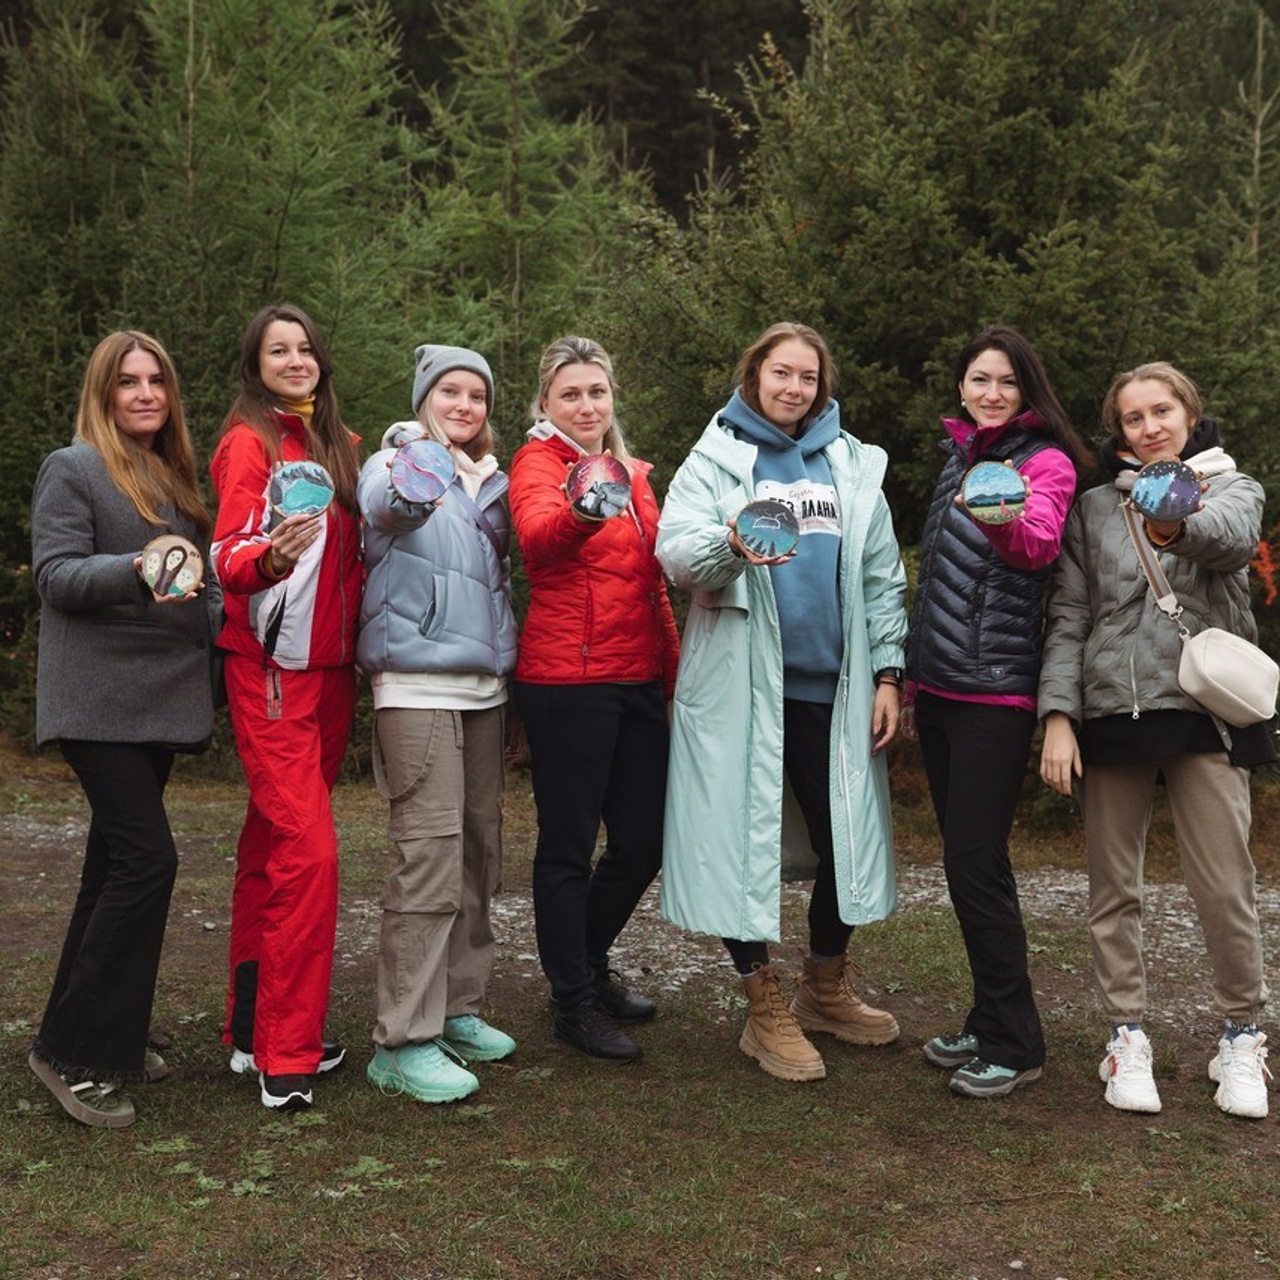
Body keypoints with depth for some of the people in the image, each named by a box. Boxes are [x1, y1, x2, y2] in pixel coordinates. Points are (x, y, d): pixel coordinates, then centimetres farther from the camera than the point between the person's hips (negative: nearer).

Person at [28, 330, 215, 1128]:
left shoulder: (174, 476, 18)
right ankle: (72, 1051, -5)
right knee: (147, 857, -15)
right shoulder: (72, 469, -4)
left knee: (118, 862, 12)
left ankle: (107, 1038, 21)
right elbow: (55, 574, -14)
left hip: (159, 697, 8)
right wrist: (135, 570, -29)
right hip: (101, 699, -8)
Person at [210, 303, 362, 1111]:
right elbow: (229, 558, -14)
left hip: (329, 670, 7)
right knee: (307, 850, -12)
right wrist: (272, 556, -34)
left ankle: (254, 1026, 19)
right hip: (272, 671, -7)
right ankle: (287, 1056, -5)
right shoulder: (251, 442, -5)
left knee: (274, 848, 11)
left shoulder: (340, 445, 16)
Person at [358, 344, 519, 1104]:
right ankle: (405, 1042, -7)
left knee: (480, 852, 10)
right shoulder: (399, 460, -1)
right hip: (418, 682, -7)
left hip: (484, 683, 7)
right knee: (430, 854, -13)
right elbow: (380, 504, -26)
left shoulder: (494, 481, 17)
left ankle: (458, 1009, 23)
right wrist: (407, 493, -49)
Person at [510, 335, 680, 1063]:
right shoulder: (538, 464, -6)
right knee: (569, 846, 2)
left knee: (645, 839, 12)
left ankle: (588, 965, 34)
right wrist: (580, 514, -51)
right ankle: (575, 1004, 17)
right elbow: (538, 535, -30)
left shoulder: (632, 474, 16)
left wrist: (673, 666, 19)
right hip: (568, 682, -7)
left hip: (638, 681, 8)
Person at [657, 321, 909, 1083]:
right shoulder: (717, 458, 4)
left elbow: (883, 577, 13)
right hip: (742, 685, -3)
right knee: (746, 838, 0)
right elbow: (676, 549, -12)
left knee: (846, 836, 7)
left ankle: (827, 990, 29)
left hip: (831, 681, 3)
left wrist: (887, 674, 5)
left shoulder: (853, 465, 14)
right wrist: (730, 544, -33)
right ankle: (767, 1012, 14)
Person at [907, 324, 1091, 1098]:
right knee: (966, 861, 11)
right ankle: (990, 1023, 23)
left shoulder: (1044, 462, -6)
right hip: (940, 686, 7)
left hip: (996, 693, -7)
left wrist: (1004, 519, -50)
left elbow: (1040, 543, -28)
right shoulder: (961, 459, 16)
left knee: (976, 862, -8)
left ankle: (1014, 1046, 4)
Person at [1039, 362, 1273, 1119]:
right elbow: (1069, 617, 7)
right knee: (1115, 886, 6)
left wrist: (1177, 523, -42)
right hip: (1111, 712, 2)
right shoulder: (1096, 507, 11)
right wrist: (1058, 716, -5)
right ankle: (1127, 1035, 20)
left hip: (1205, 710, -2)